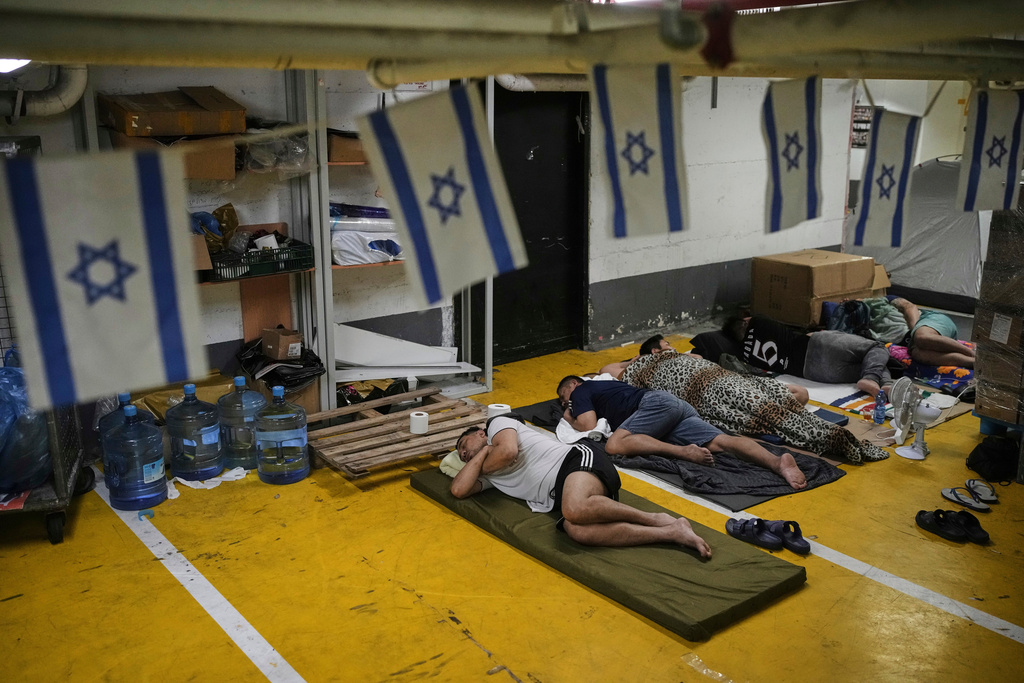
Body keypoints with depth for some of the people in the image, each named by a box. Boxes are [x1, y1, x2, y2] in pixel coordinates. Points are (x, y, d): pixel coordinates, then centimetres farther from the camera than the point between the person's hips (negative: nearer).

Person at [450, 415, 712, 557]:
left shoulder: (498, 424, 15)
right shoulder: (488, 476, 32)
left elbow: (508, 451, -7)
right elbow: (459, 489, 17)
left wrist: (483, 465, 12)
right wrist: (482, 454, 19)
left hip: (578, 458, -5)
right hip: (560, 494, 5)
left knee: (575, 509, -41)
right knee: (577, 530, -32)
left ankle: (656, 518, -23)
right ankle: (672, 533, -33)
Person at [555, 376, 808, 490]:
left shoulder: (580, 391, 13)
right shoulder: (603, 385, 38)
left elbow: (589, 426, -2)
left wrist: (570, 419, 22)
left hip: (658, 402, -8)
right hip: (679, 407, 8)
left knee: (615, 444, -23)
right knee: (720, 442, -16)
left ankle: (684, 451, -34)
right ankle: (777, 461, -41)